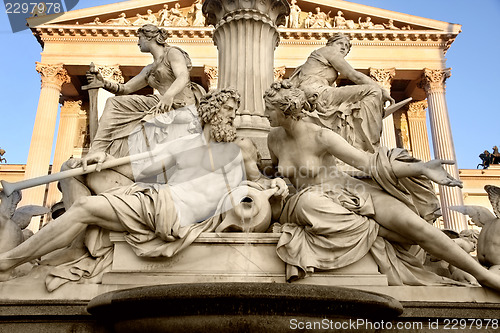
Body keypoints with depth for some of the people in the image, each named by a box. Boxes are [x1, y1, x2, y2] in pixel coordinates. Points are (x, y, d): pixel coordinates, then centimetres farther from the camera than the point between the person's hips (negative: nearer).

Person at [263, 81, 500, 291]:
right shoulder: (274, 137, 1)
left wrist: (421, 168, -25)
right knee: (307, 200, -36)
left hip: (348, 193, -3)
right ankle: (377, 229, -16)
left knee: (413, 223, -20)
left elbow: (366, 162, -17)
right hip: (318, 205, 3)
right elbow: (274, 170, 24)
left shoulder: (320, 137, -13)